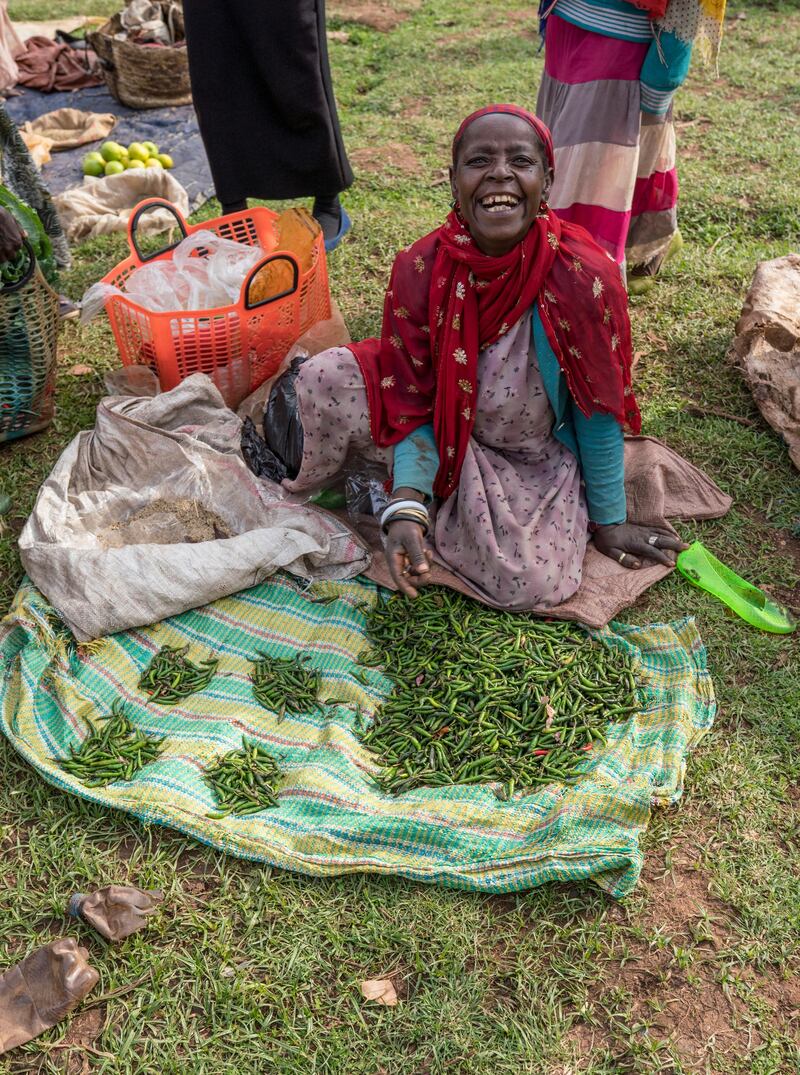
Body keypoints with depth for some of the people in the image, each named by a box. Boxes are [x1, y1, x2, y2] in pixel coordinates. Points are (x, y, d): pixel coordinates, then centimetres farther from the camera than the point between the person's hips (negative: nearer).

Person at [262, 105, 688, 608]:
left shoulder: (584, 278, -24)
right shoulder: (420, 269, -18)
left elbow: (597, 413, -14)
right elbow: (415, 405, -13)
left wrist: (609, 521, -3)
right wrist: (407, 505, -29)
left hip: (534, 459, 0)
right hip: (447, 438, 1)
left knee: (529, 584, -25)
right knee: (325, 380, -22)